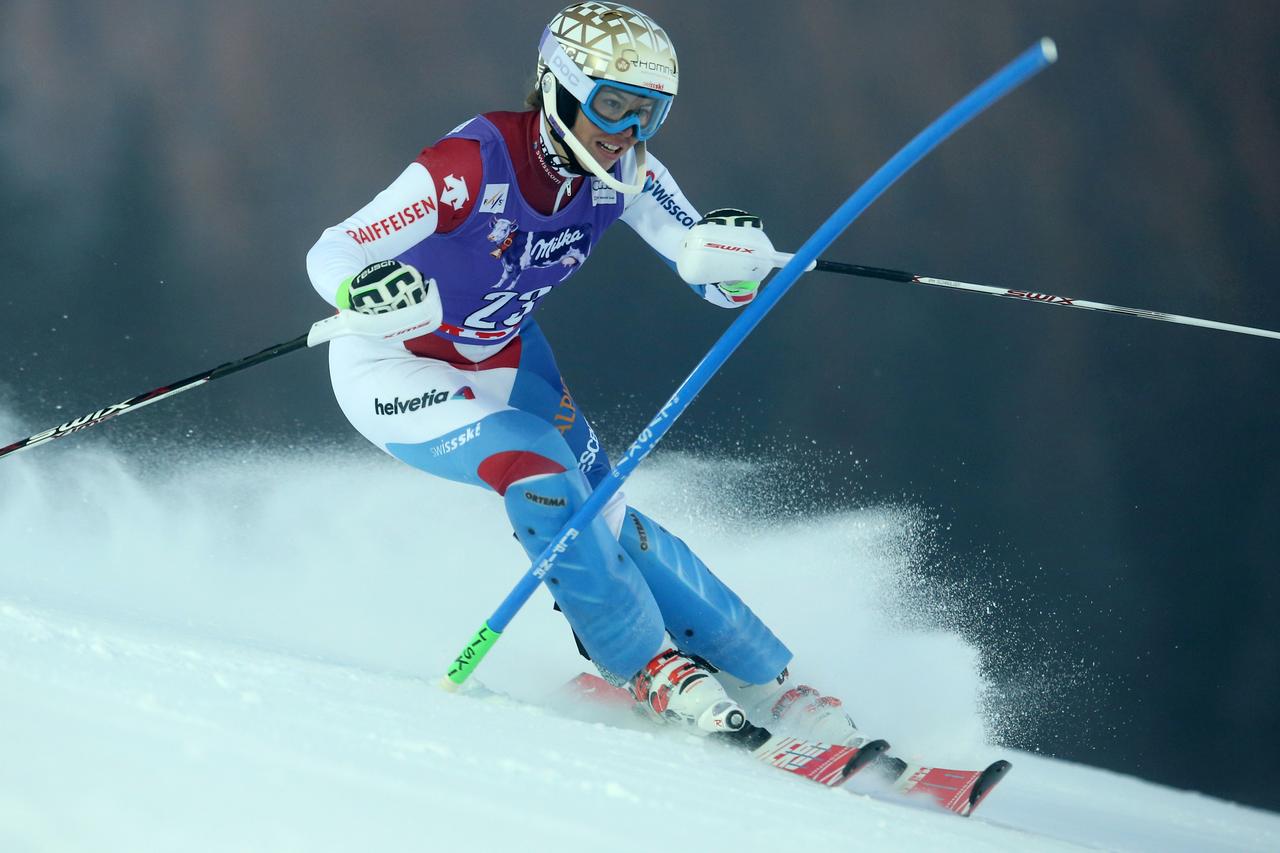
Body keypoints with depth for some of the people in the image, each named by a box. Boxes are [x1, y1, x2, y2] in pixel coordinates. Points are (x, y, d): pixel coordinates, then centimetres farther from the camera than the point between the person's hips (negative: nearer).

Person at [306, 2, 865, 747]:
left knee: (600, 513, -6)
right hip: (395, 373, -5)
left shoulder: (625, 170, -14)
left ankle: (773, 690, 0)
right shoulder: (474, 166, -32)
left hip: (501, 360, 5)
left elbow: (724, 285, -12)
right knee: (534, 464, -28)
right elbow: (330, 257, -32)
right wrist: (368, 292, -55)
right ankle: (652, 668, -17)